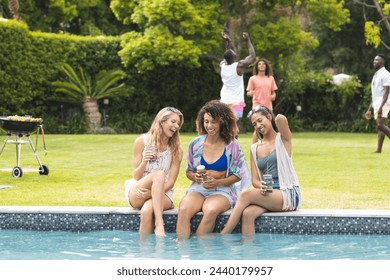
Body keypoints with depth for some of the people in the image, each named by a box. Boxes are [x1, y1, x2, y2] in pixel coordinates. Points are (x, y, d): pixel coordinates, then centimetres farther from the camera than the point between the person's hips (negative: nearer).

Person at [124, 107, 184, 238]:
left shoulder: (176, 150, 1)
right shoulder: (142, 142, -1)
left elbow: (170, 182, -4)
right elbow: (136, 176, 1)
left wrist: (151, 192, -21)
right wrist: (144, 162, -20)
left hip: (162, 194, 1)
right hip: (136, 195, 0)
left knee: (147, 210, -36)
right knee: (159, 174, -34)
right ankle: (159, 223, -42)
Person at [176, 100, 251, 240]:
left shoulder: (232, 145, 1)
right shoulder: (196, 143, 8)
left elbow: (238, 175, 4)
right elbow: (188, 171, 16)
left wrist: (218, 182, -12)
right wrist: (195, 177, -8)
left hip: (222, 190, -2)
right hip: (198, 188, 2)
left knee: (211, 210, -38)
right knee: (183, 210, -33)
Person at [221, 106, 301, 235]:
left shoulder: (283, 139, 4)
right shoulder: (255, 149, 18)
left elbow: (281, 119, -19)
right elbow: (255, 180, 11)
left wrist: (279, 119, 6)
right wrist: (261, 186, -12)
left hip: (288, 194, -4)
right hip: (267, 195, 5)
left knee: (246, 194, -27)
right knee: (247, 213, -30)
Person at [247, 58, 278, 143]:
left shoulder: (271, 78, 12)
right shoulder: (253, 79, 2)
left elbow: (273, 92, 18)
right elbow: (248, 93, 0)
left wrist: (273, 96, -5)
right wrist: (250, 93, -23)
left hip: (268, 106, 4)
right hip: (257, 106, -4)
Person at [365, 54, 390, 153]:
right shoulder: (376, 75, 20)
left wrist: (381, 107, -28)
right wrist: (369, 109, 20)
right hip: (376, 104, 9)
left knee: (380, 125, -20)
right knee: (380, 127, 2)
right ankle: (378, 150, -3)